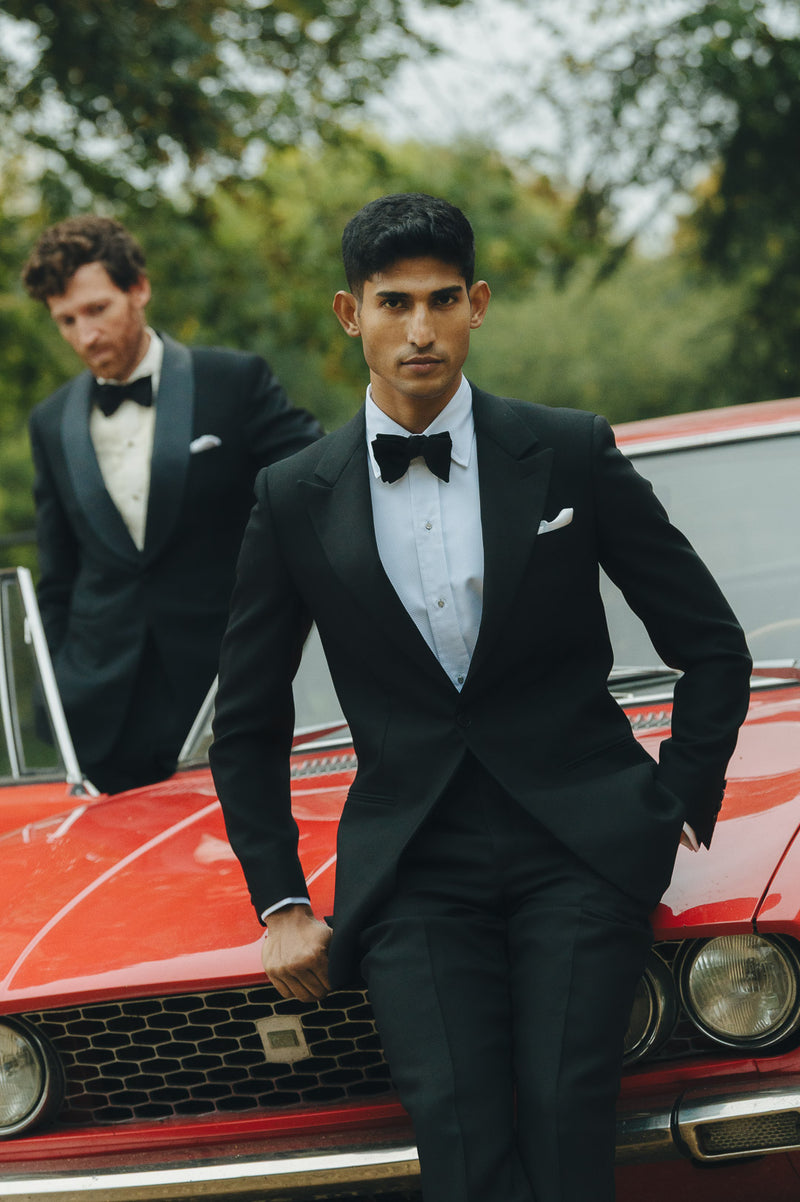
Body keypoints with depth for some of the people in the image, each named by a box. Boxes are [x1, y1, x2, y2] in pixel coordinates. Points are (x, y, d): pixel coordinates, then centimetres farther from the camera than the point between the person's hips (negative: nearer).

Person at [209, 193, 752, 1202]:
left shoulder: (571, 454, 4)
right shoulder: (295, 499, 7)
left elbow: (712, 648, 11)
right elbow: (249, 723, 16)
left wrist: (678, 814, 3)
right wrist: (281, 905, 9)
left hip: (580, 846, -1)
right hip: (414, 868, 1)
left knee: (563, 1113, -20)